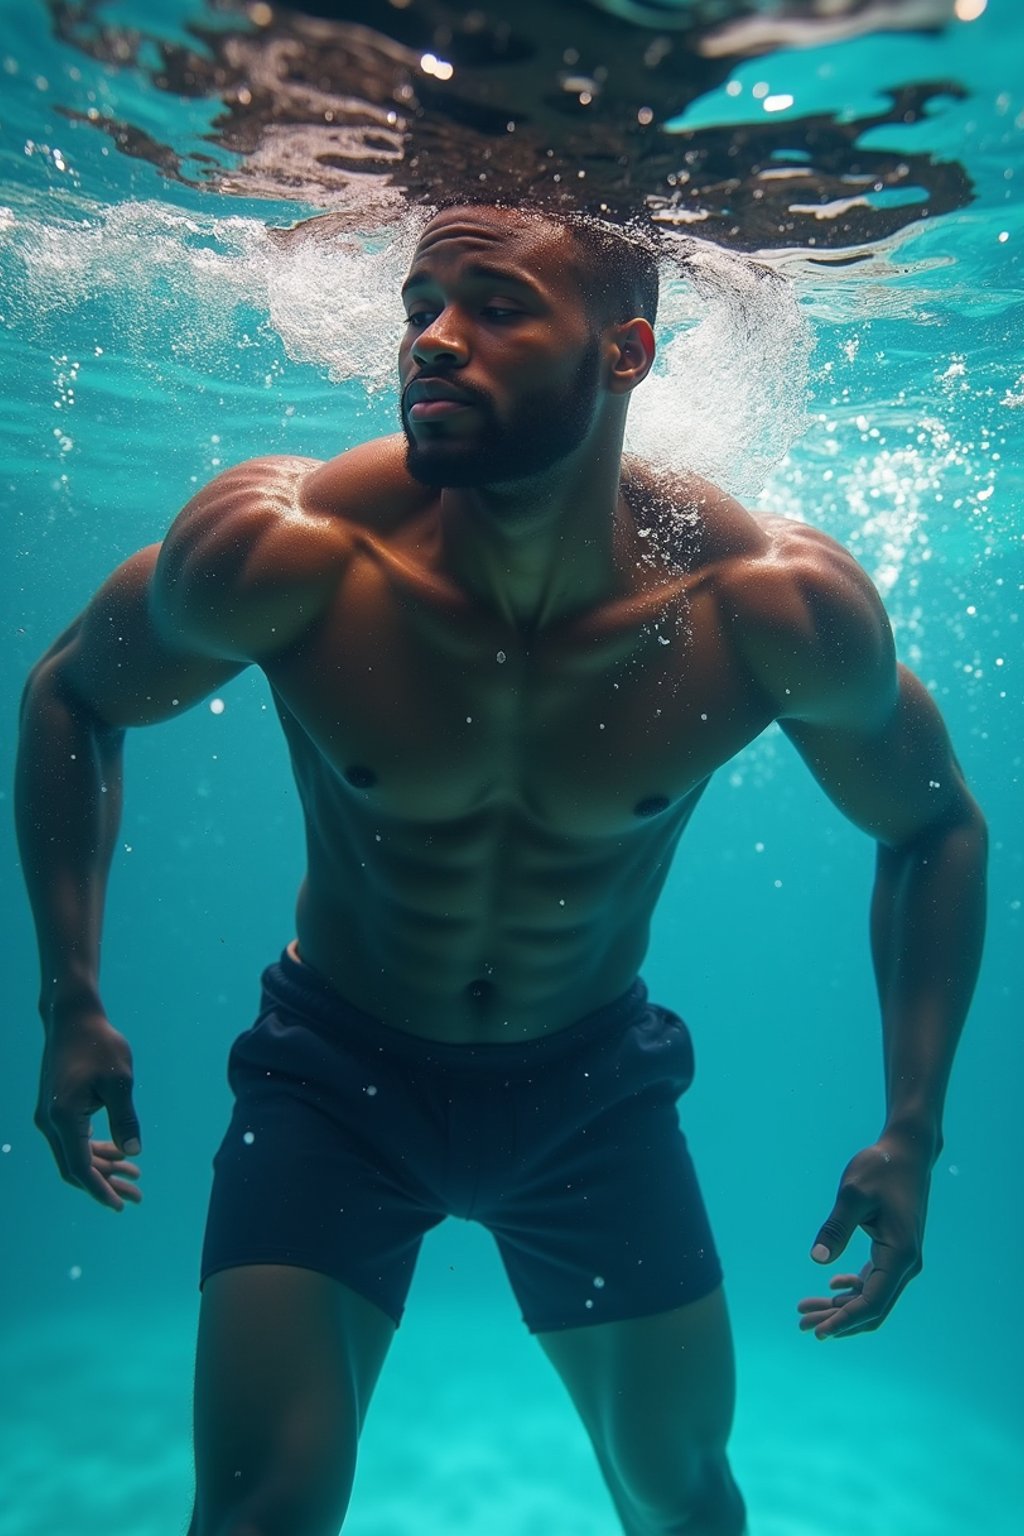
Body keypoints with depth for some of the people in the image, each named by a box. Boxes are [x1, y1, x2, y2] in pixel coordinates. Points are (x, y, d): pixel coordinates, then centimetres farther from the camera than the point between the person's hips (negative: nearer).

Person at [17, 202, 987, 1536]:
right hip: (339, 1073, -1)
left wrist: (913, 1131, -10)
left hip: (597, 1084, 2)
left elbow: (936, 830, -4)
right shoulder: (277, 552, -24)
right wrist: (73, 1001, -11)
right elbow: (70, 696, -5)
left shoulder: (779, 606, -22)